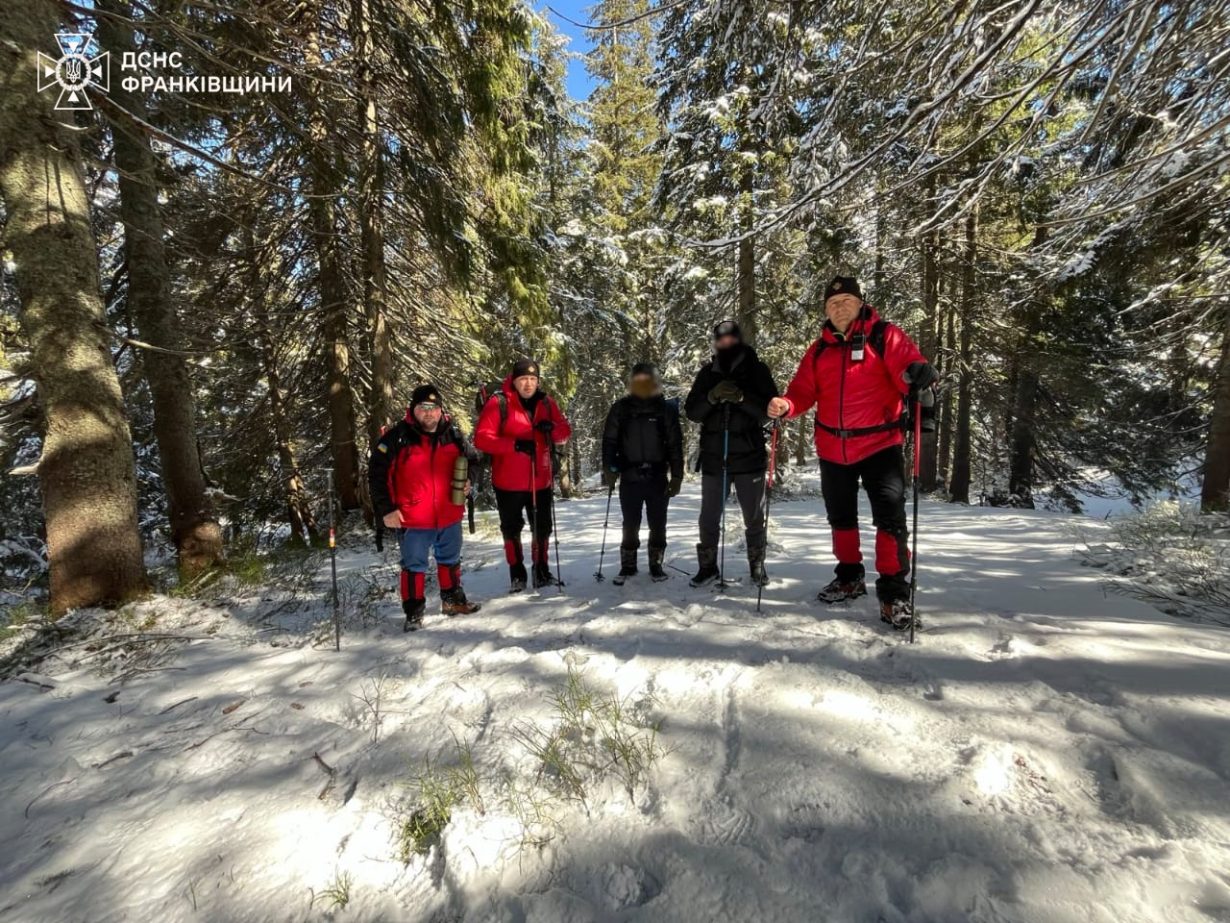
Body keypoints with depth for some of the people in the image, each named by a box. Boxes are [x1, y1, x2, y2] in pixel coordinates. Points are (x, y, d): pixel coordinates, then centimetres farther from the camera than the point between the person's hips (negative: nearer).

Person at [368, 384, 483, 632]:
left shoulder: (454, 435, 1)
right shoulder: (396, 437, -10)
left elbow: (472, 460, 15)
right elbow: (377, 474, -7)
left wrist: (468, 481, -4)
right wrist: (385, 509, -10)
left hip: (450, 515, 4)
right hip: (413, 519, -4)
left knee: (451, 559, 19)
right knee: (414, 565, 7)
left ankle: (453, 599, 38)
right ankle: (413, 612, 22)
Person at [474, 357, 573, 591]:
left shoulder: (546, 403, 4)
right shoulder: (499, 403, -8)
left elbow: (565, 433, 8)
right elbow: (481, 437, -14)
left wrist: (552, 428, -15)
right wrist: (514, 444, -25)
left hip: (541, 480, 3)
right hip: (509, 482, -3)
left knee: (542, 527, 13)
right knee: (511, 528, 10)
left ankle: (541, 570, 30)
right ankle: (517, 573, 26)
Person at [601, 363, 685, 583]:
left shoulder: (666, 408, 5)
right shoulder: (620, 408, 4)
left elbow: (675, 444, 4)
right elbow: (609, 441, 3)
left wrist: (676, 476, 0)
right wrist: (609, 469, -8)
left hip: (658, 477, 1)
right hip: (630, 477, 0)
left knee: (658, 525, 7)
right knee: (630, 525, 6)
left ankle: (656, 565, 21)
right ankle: (628, 566, 19)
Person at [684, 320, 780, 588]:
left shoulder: (756, 369, 0)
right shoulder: (707, 372, 7)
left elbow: (769, 411, -8)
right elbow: (692, 412, 1)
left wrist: (742, 397, -24)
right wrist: (711, 397, -18)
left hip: (749, 456, -2)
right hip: (713, 457, 2)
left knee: (754, 517, 9)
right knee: (709, 516, 9)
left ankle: (757, 566, 24)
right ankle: (708, 566, 22)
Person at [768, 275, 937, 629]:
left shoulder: (884, 336, -3)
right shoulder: (819, 349, 10)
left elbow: (909, 365, -16)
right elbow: (804, 391, 6)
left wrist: (919, 374, -40)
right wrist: (786, 405, -15)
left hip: (880, 444, -5)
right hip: (833, 449, 5)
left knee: (890, 517, -10)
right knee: (841, 517, 16)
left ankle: (894, 591, 2)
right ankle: (849, 577, 35)